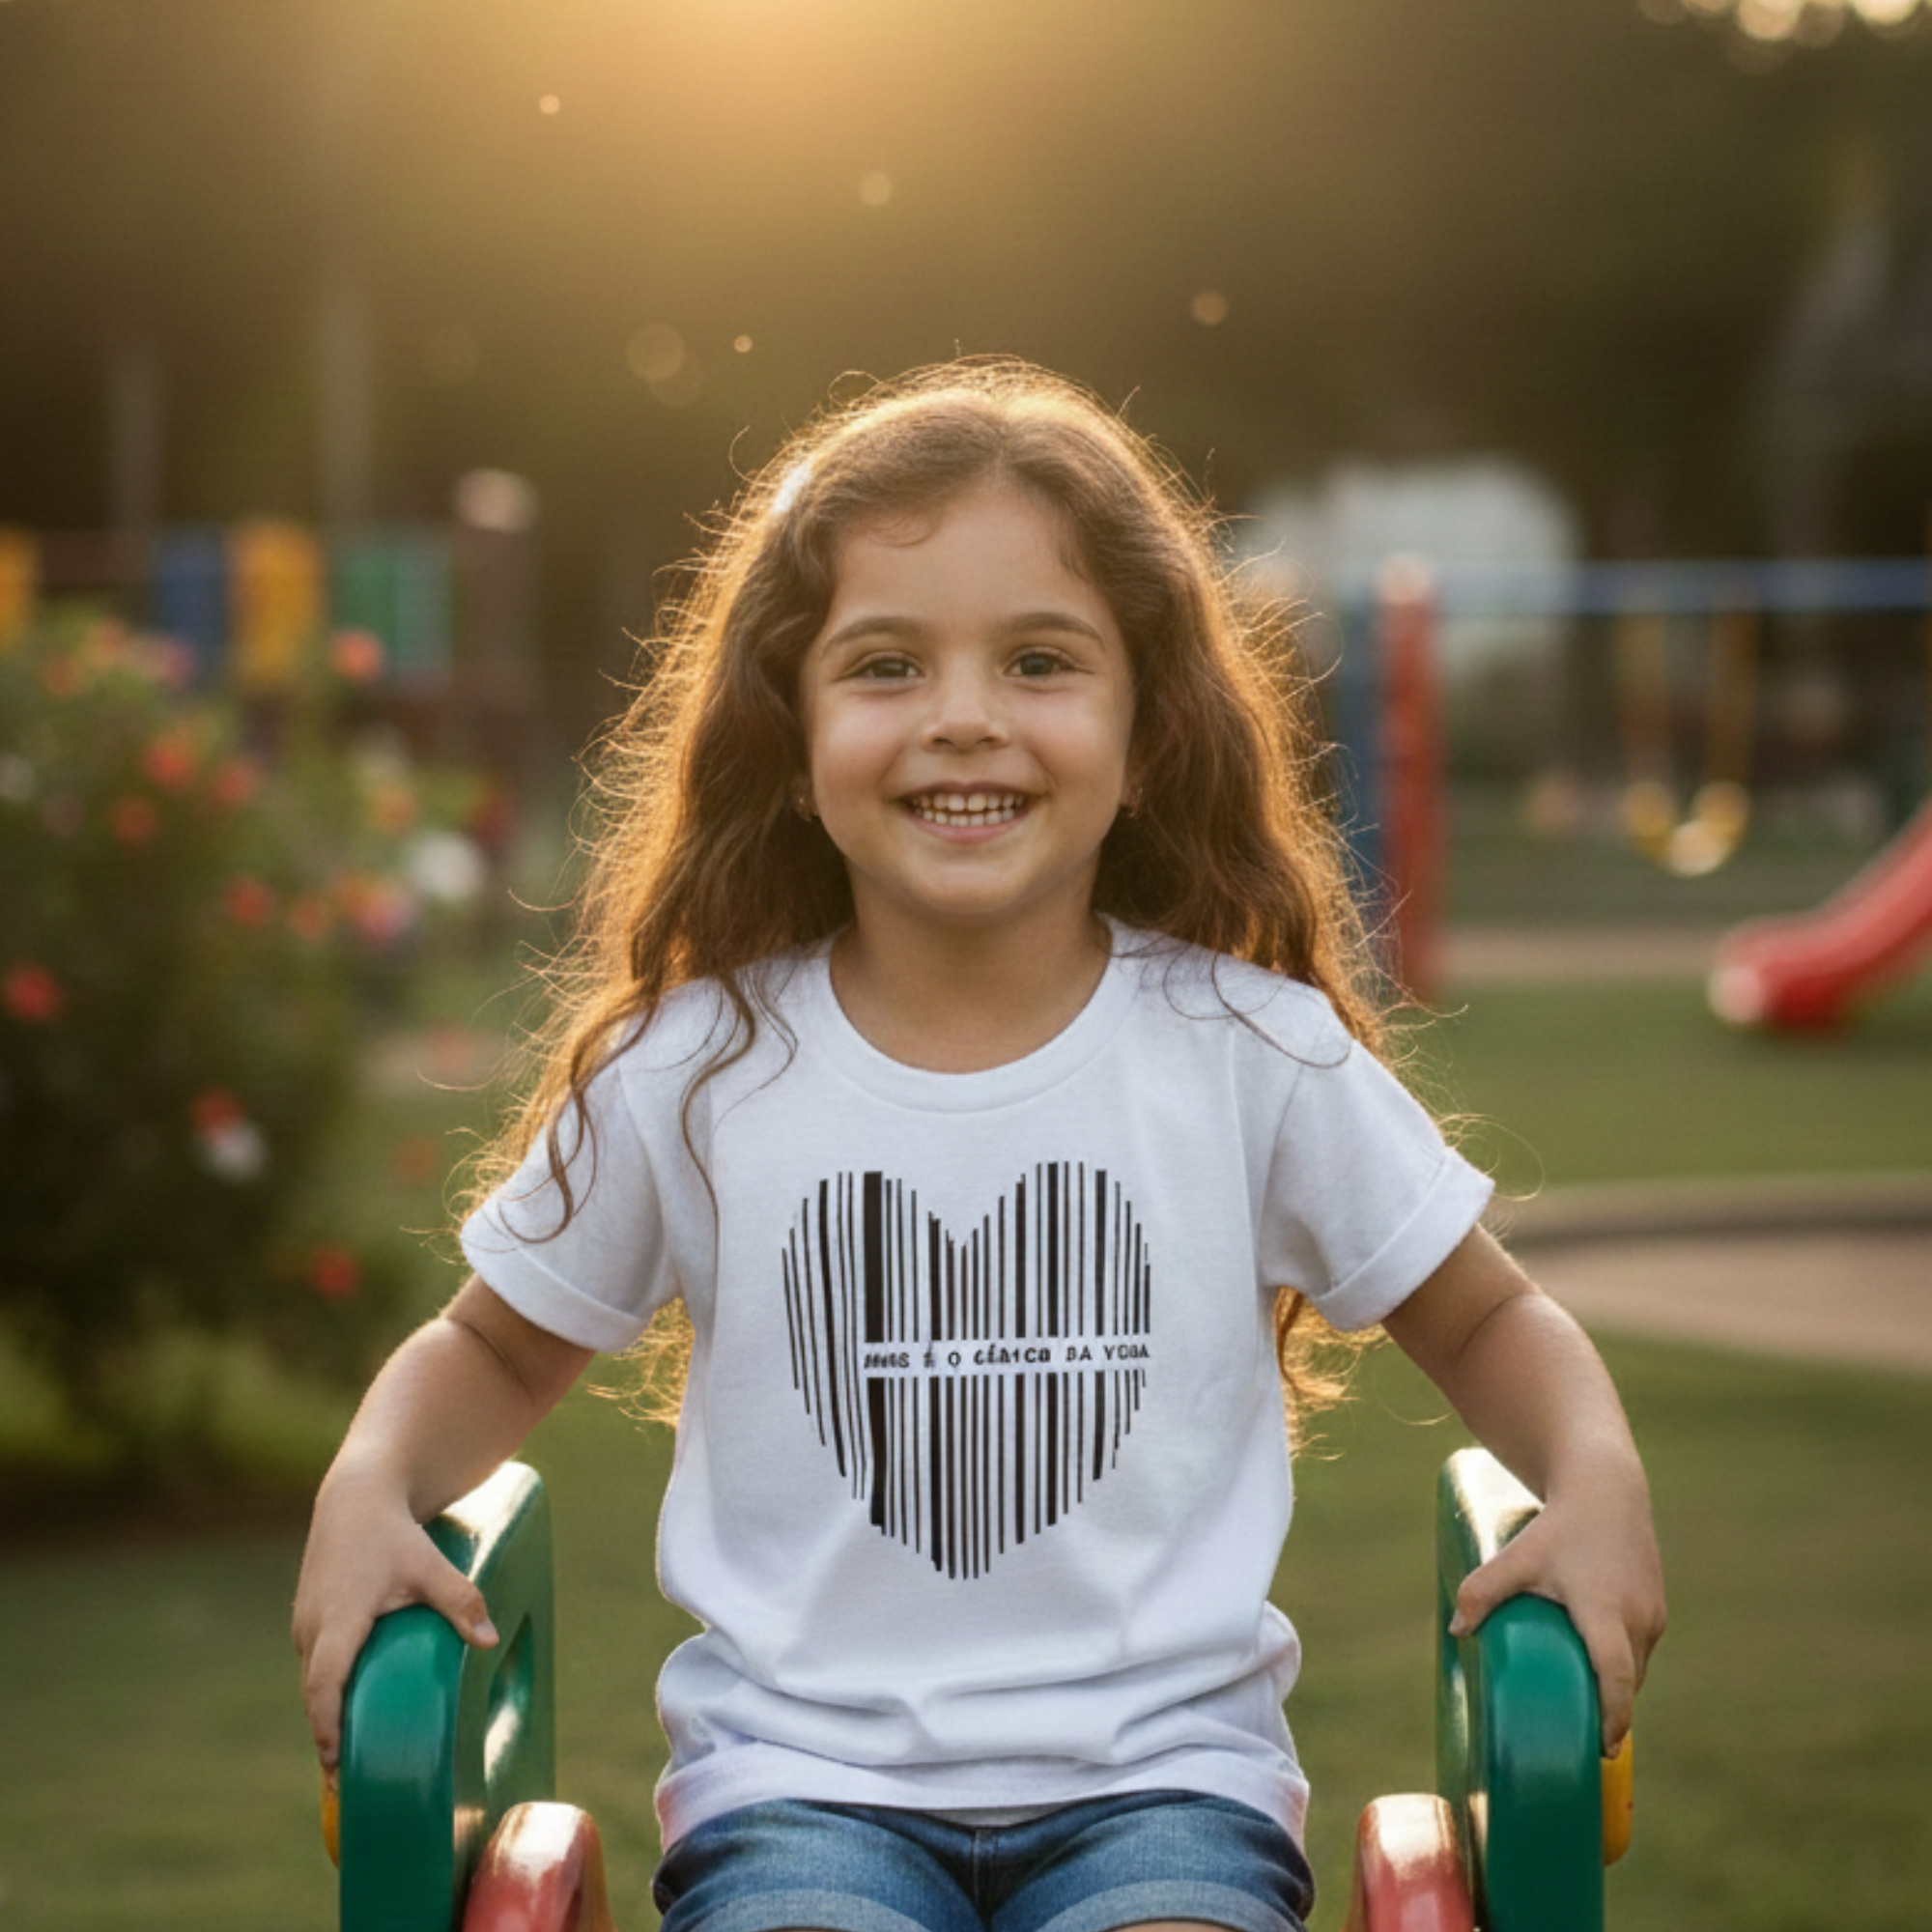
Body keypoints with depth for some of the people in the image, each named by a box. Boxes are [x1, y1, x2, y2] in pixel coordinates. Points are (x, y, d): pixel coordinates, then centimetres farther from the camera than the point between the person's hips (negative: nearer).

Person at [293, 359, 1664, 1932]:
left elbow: (1484, 1317, 14)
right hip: (804, 1783, 0)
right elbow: (502, 1346, 17)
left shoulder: (1252, 1048, 1)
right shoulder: (691, 1069, 2)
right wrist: (371, 1488, -3)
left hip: (1162, 1775, 0)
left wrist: (1599, 1476, -6)